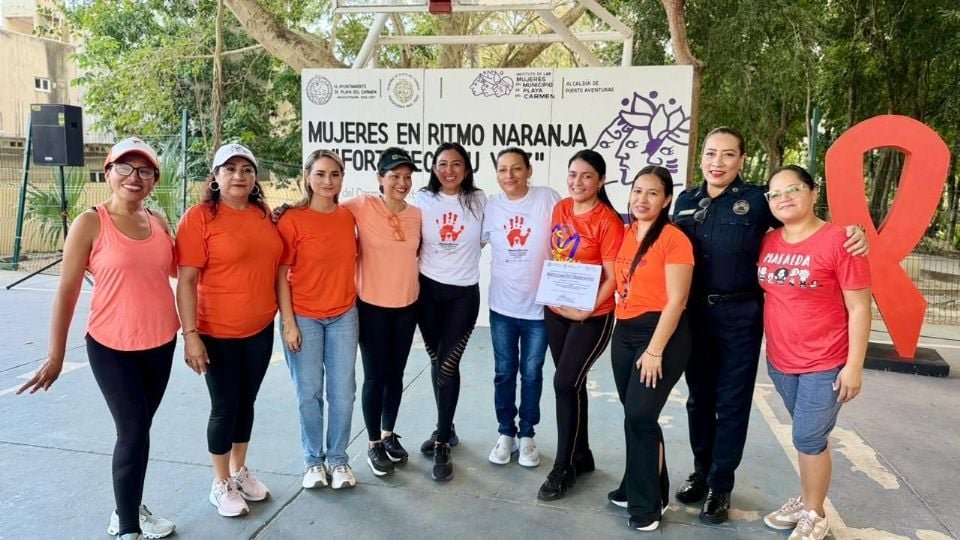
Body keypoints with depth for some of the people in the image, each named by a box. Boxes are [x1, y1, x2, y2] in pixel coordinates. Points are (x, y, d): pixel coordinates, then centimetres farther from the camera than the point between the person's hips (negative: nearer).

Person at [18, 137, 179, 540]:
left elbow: (179, 269, 18)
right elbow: (67, 291, -9)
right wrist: (56, 354, -9)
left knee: (139, 429, 16)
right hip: (111, 347, -5)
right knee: (133, 431, -4)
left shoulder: (158, 223, 3)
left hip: (160, 343, 5)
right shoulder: (90, 223, -11)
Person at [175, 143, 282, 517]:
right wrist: (190, 334, -17)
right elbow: (186, 281, -14)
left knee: (247, 402, 17)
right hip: (217, 332, -5)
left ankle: (240, 472, 35)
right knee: (225, 406, 7)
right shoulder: (199, 217, -12)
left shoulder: (264, 215, 4)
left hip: (261, 329, 5)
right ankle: (221, 484, 26)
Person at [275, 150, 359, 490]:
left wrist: (354, 303, 10)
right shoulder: (292, 219, -10)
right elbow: (281, 274, -8)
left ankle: (338, 458, 25)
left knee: (343, 391, 8)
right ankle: (314, 460, 25)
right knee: (309, 393, 8)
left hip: (344, 316, 4)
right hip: (304, 317, -3)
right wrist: (288, 322, -11)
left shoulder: (348, 217, 2)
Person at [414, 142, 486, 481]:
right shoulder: (423, 200, 0)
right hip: (428, 289, 2)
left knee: (448, 364, -7)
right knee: (437, 361, 12)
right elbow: (412, 246, 5)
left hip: (464, 293, -2)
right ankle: (446, 429, 32)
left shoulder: (479, 201, -3)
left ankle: (442, 445, 4)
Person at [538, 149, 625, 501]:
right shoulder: (560, 210, 4)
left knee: (565, 383, -8)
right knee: (572, 384, 14)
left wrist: (586, 310, -21)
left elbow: (613, 278, -15)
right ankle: (582, 456, 30)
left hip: (591, 316, -6)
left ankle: (564, 468, 9)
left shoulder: (608, 221, -15)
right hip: (555, 311, 6)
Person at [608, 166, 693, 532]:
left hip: (661, 334, -6)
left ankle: (646, 504, 12)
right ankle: (639, 488, 29)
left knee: (640, 416, -5)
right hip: (625, 331, 6)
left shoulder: (674, 239, -12)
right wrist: (623, 331, 8)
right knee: (634, 415, 12)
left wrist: (654, 351, -16)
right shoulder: (627, 233, 9)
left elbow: (676, 301, -15)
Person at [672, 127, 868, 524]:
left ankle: (720, 486, 21)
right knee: (698, 396, 14)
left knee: (732, 401, 6)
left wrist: (852, 234, -17)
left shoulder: (757, 200, -7)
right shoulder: (686, 201, 4)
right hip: (694, 312, 4)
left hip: (740, 317, -3)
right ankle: (701, 471, 33)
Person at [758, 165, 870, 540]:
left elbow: (859, 309, -13)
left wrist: (854, 366, -14)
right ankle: (806, 501, 35)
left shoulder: (839, 240, -15)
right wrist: (771, 350, 10)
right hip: (781, 360, 5)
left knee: (808, 439, 2)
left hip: (825, 363, -5)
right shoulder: (768, 242, 2)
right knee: (809, 436, 19)